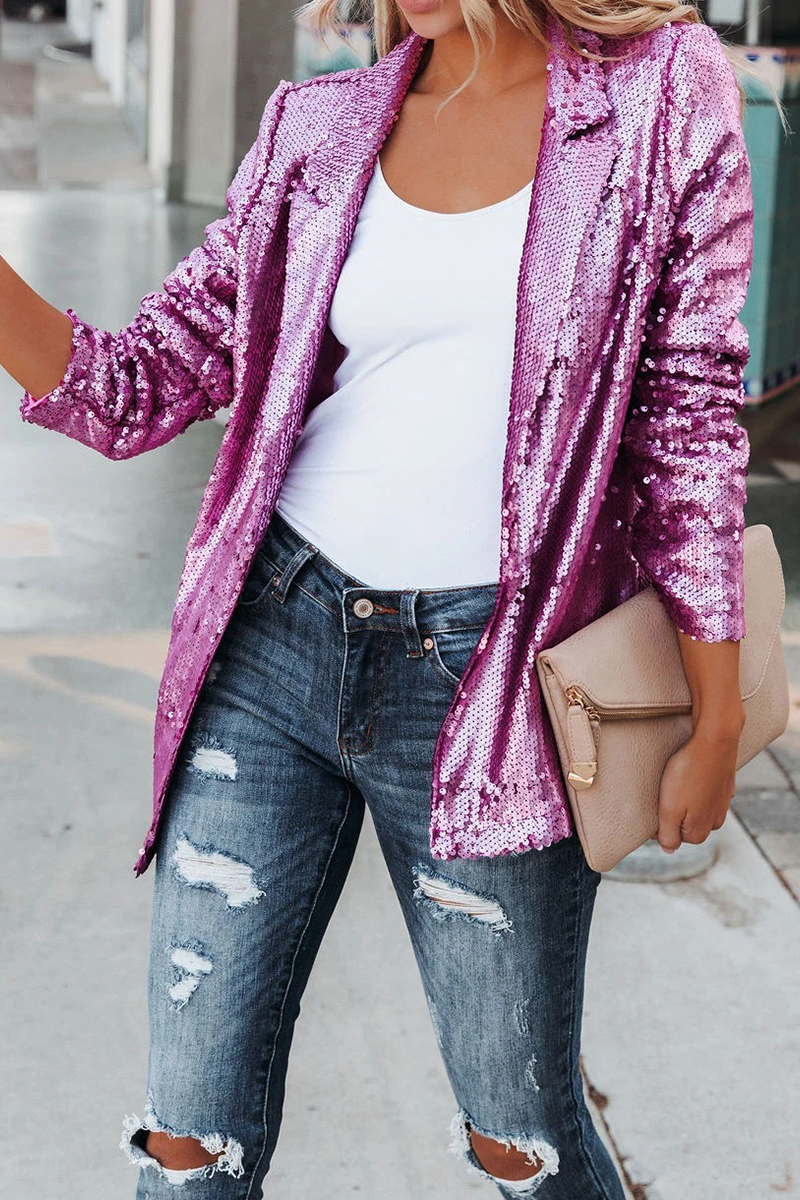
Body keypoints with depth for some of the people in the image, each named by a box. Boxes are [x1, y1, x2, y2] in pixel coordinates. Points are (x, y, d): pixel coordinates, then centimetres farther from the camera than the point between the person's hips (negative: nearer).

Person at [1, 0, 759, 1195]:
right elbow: (139, 390, 5)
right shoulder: (318, 129, 6)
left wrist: (717, 722, 0)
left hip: (485, 681, -2)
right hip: (270, 653, 3)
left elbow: (689, 417, -1)